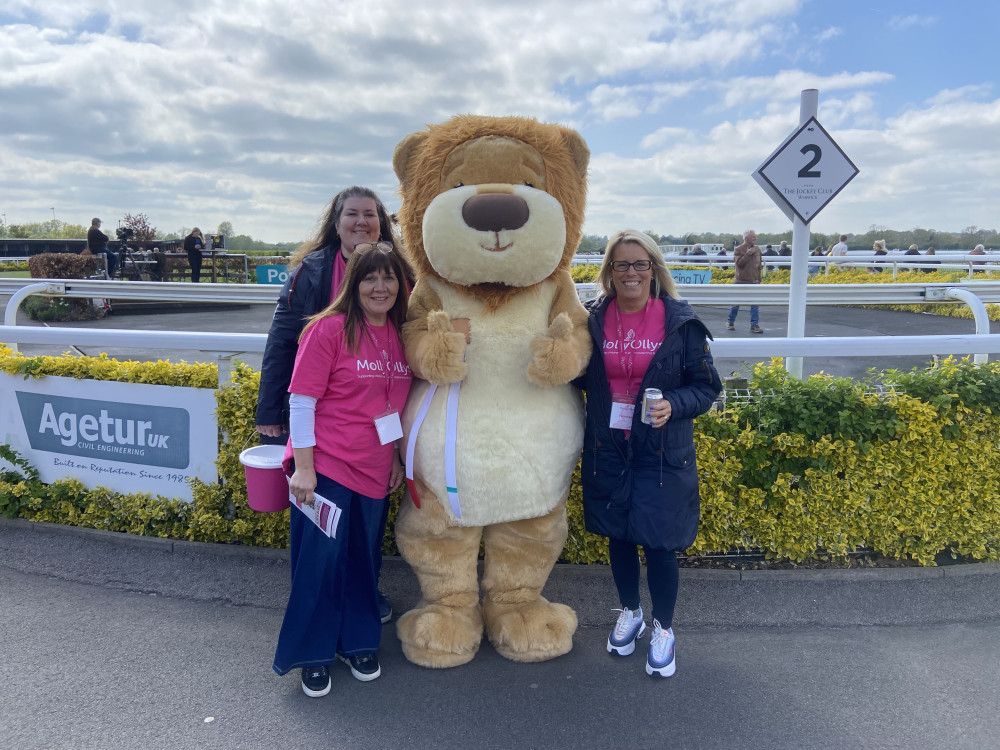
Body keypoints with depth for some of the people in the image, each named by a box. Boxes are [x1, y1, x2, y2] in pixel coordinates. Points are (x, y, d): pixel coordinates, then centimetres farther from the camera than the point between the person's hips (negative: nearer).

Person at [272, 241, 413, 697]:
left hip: (373, 471, 6)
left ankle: (358, 643, 35)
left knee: (362, 559, 15)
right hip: (325, 468, -5)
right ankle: (313, 656, 24)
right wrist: (303, 467, -15)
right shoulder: (329, 329, -12)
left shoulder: (400, 335, 6)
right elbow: (301, 401, -12)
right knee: (320, 561, 3)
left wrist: (396, 456, 16)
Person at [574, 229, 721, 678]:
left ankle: (663, 628, 29)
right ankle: (630, 613, 42)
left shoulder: (680, 322, -7)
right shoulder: (592, 320, -1)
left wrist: (673, 405, -19)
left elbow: (706, 386, -2)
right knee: (618, 537, 16)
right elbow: (579, 380, 11)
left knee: (658, 543, 2)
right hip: (607, 451, 3)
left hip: (663, 453, -2)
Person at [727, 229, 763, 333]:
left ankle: (754, 326, -1)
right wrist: (748, 254, -19)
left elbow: (759, 266, 15)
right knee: (736, 304, 6)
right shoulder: (739, 249, -4)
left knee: (755, 304, -4)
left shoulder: (757, 249, 9)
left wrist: (759, 280, 13)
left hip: (754, 282, 3)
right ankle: (730, 323, 23)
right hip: (741, 282, -3)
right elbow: (739, 263, -17)